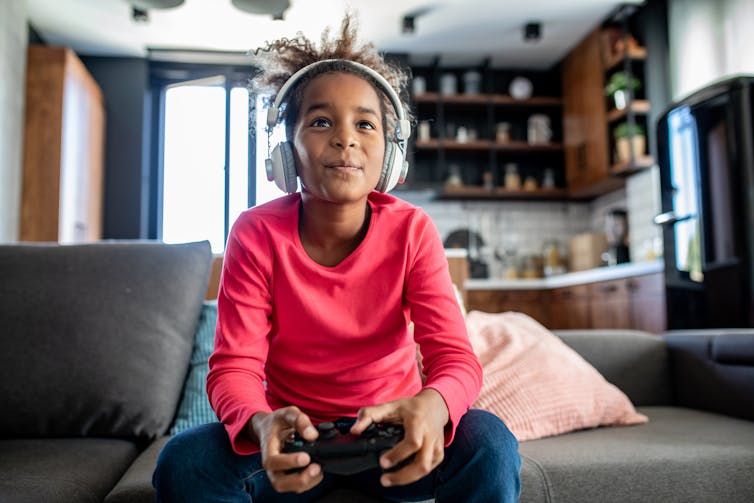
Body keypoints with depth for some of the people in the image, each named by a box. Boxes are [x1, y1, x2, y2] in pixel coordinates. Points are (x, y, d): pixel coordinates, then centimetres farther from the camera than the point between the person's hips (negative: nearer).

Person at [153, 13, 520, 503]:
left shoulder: (412, 231, -12)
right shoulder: (256, 234, -13)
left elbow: (456, 357, -17)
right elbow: (234, 367, -15)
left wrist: (432, 405, -43)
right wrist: (262, 426, -40)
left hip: (391, 433, 0)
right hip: (295, 434, 1)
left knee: (490, 444, -28)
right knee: (184, 461, -26)